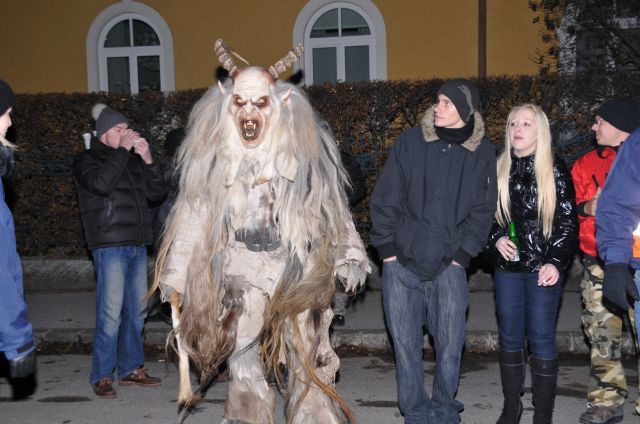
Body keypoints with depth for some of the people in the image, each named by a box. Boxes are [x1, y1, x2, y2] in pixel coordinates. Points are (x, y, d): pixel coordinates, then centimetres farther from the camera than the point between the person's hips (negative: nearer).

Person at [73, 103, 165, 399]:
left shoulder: (132, 161, 19)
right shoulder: (87, 160, 2)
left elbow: (156, 193, 11)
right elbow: (101, 183, -20)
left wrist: (148, 160, -1)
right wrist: (122, 150, -14)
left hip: (137, 246, 6)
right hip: (110, 247, -6)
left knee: (136, 311, 8)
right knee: (111, 313, -11)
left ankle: (130, 369, 18)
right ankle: (102, 377, -3)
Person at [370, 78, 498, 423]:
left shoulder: (482, 153, 2)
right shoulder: (410, 142, -1)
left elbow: (482, 211, 5)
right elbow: (384, 198, 1)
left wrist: (462, 255, -3)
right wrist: (387, 250, -3)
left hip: (449, 267, 0)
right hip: (401, 265, 0)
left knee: (450, 345, 2)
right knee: (405, 344, 5)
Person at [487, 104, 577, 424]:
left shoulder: (555, 171, -3)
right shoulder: (499, 169, 6)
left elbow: (568, 222, -4)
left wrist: (556, 262, -13)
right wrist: (496, 238, -7)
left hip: (543, 268, -3)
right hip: (508, 267, 4)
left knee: (541, 338, 0)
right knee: (510, 337, 9)